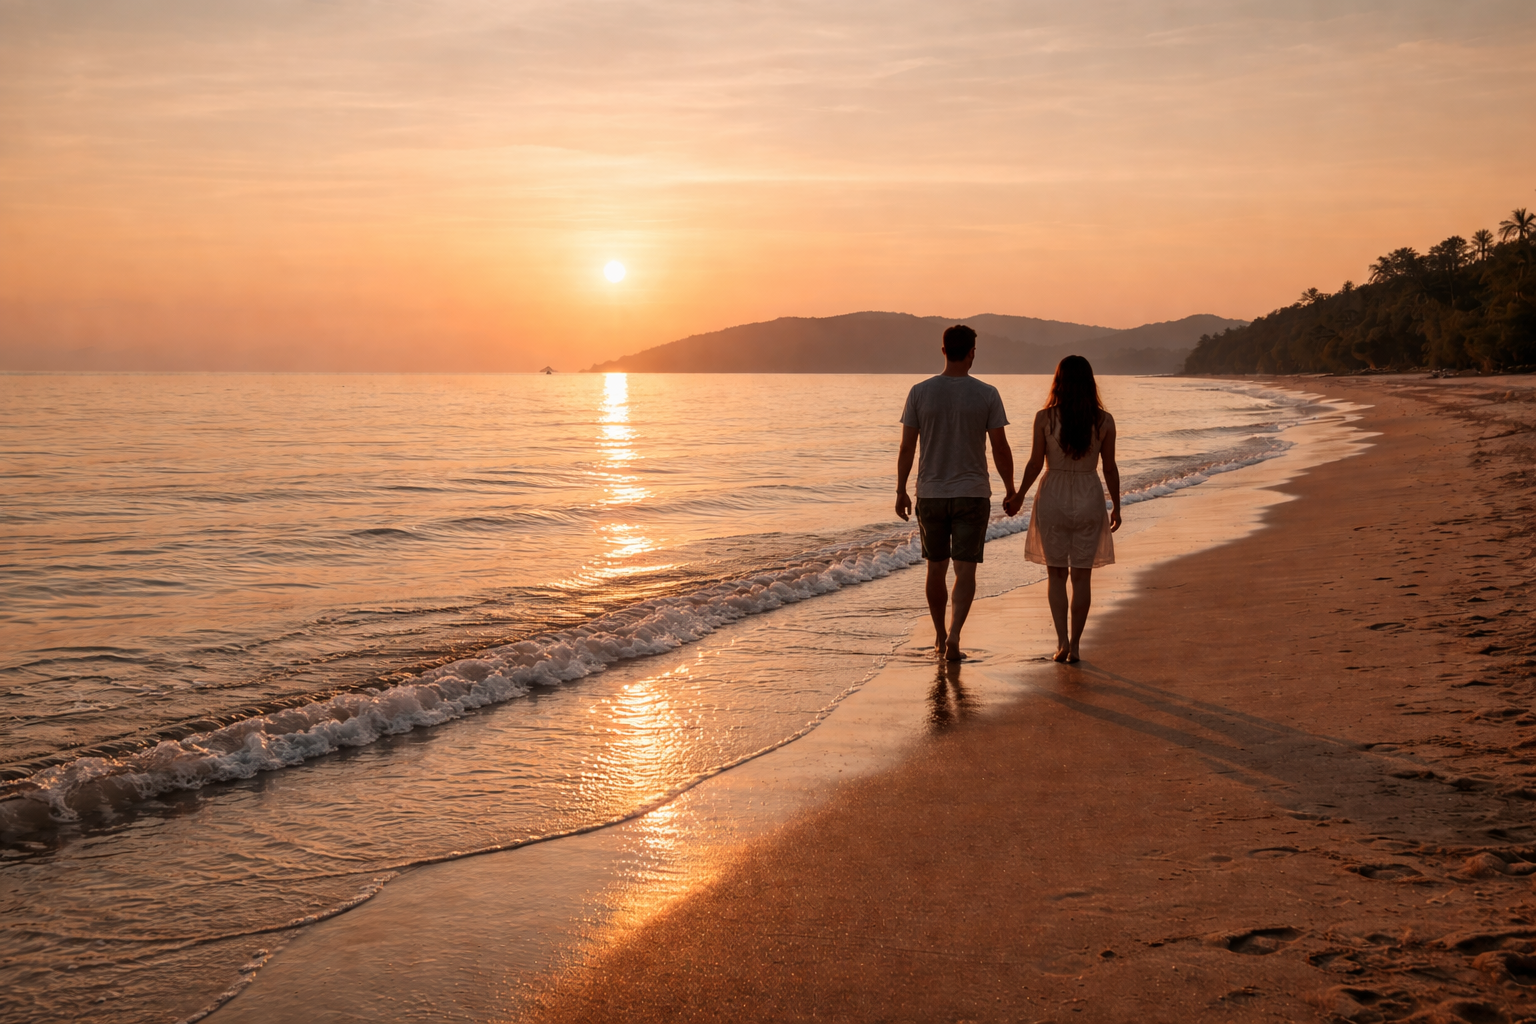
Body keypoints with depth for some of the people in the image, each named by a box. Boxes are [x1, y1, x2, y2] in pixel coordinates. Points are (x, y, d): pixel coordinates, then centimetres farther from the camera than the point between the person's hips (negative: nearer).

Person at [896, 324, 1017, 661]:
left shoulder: (920, 392, -4)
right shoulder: (987, 394, -7)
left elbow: (907, 447, -3)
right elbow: (1001, 448, -5)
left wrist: (901, 491, 7)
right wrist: (1011, 491, 7)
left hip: (931, 495, 2)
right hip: (973, 495, -2)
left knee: (937, 568, 16)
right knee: (965, 571, 1)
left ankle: (940, 635, 28)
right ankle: (954, 636, -16)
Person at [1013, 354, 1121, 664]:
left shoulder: (1045, 417, -9)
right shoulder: (1104, 421, -5)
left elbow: (1035, 464, -6)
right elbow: (1110, 468, 0)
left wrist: (1018, 496, 9)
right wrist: (1116, 507, 11)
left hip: (1053, 498, -1)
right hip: (1089, 499, 1)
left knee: (1056, 573, 12)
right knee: (1082, 576, 10)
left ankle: (1062, 640, -1)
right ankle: (1074, 646, 12)